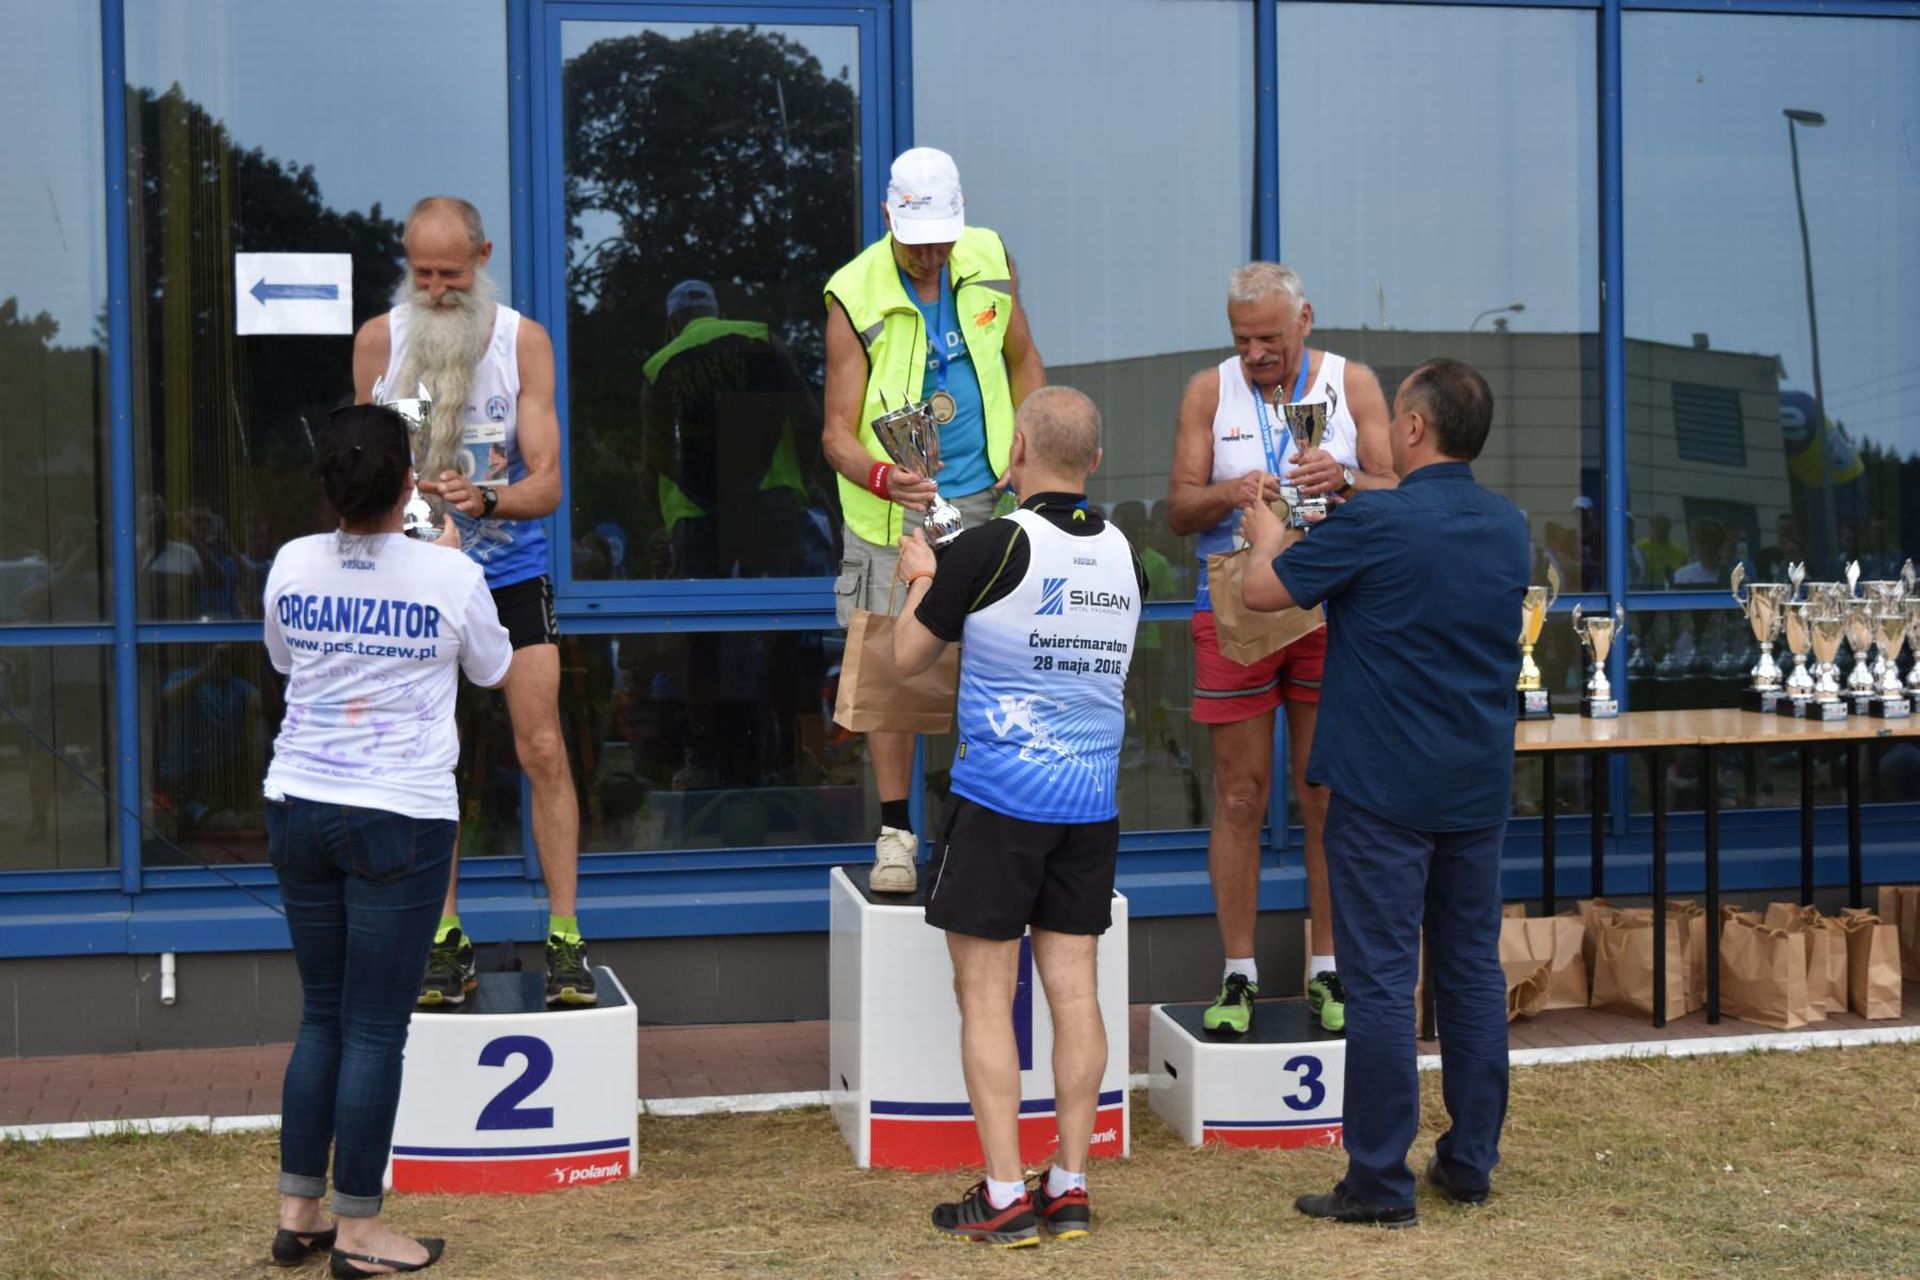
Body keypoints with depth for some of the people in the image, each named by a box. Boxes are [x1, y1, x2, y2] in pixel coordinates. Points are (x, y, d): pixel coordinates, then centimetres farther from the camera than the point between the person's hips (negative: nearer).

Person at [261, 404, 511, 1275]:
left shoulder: (292, 566, -1)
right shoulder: (451, 575, -10)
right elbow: (492, 670, 10)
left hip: (300, 808, 4)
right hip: (401, 818, -4)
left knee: (321, 1015, 16)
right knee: (374, 1028, 2)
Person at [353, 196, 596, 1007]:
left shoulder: (523, 340, -9)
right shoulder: (378, 340, -6)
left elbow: (548, 482, -13)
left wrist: (484, 500, -32)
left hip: (511, 572, -1)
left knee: (542, 750, -6)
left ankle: (565, 937, 1)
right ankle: (446, 941, 12)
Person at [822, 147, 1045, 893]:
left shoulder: (988, 260, 0)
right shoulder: (855, 299, -13)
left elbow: (1024, 361, 16)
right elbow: (837, 433, -14)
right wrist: (882, 477, -34)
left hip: (985, 499, 4)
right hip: (895, 513, -3)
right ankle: (895, 833, 10)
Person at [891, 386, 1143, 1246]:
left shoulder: (990, 548, -12)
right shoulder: (1125, 558, 6)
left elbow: (910, 657, 0)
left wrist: (921, 576, 19)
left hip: (999, 799, -5)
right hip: (1091, 806, 5)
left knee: (984, 996, 1)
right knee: (1073, 989, 8)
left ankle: (1004, 1198, 0)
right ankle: (1069, 1187, 11)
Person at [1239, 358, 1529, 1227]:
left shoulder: (1373, 525, -15)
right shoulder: (1509, 528, 5)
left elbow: (1262, 591, -4)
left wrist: (1266, 528, 17)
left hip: (1386, 788, -6)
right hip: (1479, 788, 6)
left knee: (1381, 979, -2)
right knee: (1473, 969, 12)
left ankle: (1379, 1182, 0)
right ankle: (1470, 1163, 19)